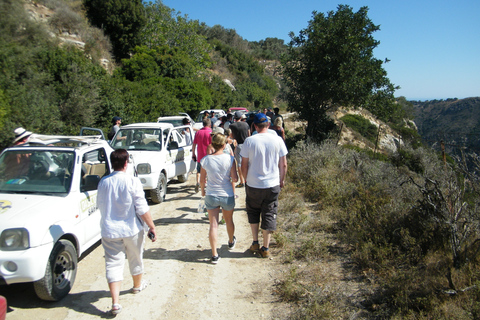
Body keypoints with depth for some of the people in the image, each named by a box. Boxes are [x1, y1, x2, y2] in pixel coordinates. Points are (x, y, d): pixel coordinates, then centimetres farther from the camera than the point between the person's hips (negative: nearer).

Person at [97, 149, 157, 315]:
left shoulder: (103, 182, -1)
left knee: (113, 264, 4)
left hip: (109, 231, 2)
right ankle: (137, 285, 43)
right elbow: (142, 208, -16)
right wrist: (152, 226, -8)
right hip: (131, 229, -2)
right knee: (135, 258, 20)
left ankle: (115, 302, -4)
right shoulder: (132, 181, -15)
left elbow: (100, 205, 11)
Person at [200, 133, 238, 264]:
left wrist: (203, 191, 18)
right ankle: (231, 242, 48)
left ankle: (214, 255, 6)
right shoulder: (229, 158, -14)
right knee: (229, 221, 23)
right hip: (227, 195, 0)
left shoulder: (205, 160, -9)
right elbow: (235, 179, -12)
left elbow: (202, 180, 0)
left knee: (213, 225, 6)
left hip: (211, 195, 0)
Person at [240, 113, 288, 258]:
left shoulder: (249, 141, -9)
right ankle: (265, 249, 18)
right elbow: (283, 165, -1)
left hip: (253, 185, 0)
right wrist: (282, 180, 14)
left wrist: (246, 180, 11)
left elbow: (244, 165, -5)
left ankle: (255, 243, 24)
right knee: (269, 215, 11)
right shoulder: (277, 140, -6)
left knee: (253, 213, 21)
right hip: (272, 185, 1)